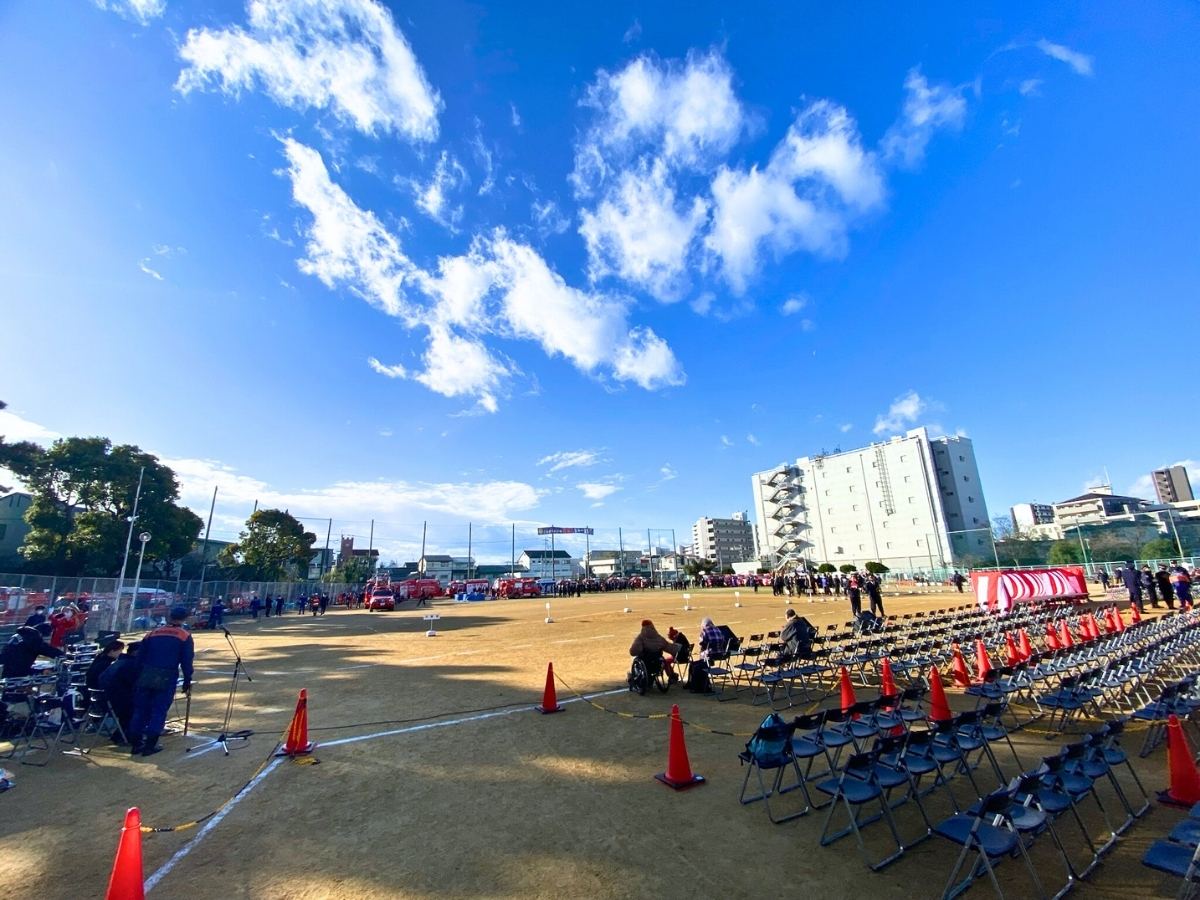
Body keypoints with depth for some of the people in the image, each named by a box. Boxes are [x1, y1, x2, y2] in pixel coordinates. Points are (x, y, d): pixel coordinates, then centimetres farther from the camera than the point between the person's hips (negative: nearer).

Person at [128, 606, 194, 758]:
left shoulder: (153, 633, 14)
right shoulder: (185, 636, 0)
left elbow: (139, 657, 15)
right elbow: (186, 661, -3)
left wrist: (139, 676, 23)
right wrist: (187, 680, 6)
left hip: (146, 675, 4)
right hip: (167, 677, -4)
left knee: (141, 708, 14)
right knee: (159, 710, 5)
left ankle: (136, 743, 19)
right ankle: (150, 744, 7)